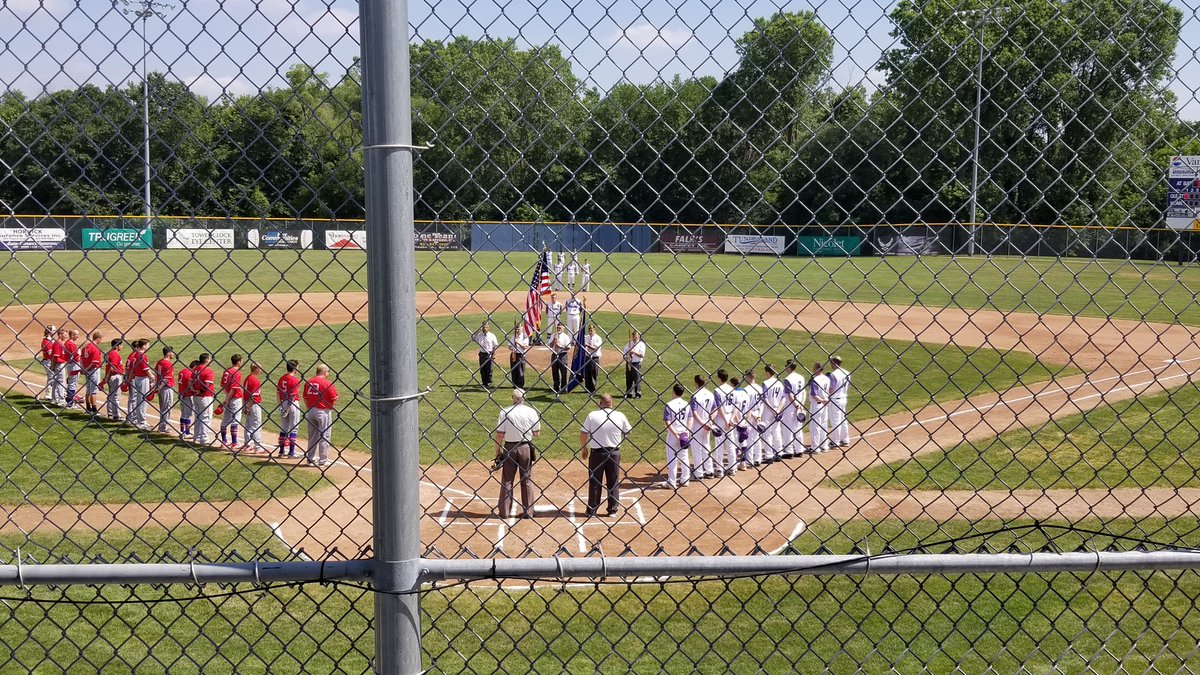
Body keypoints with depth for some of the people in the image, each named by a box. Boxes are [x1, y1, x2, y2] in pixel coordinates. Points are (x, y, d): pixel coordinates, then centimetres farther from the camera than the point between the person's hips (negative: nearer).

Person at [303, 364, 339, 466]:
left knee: (312, 436, 16)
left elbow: (305, 398, 11)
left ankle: (311, 458, 21)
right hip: (323, 411, -6)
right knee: (325, 435, 2)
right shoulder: (326, 383, -14)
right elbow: (334, 399, -12)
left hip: (310, 411, 6)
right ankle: (323, 460, 3)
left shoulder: (308, 382, 4)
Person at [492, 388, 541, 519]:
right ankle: (528, 511, 11)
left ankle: (504, 512, 10)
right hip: (526, 447, 0)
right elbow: (536, 433, -1)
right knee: (527, 480, 9)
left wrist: (497, 453, 1)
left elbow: (499, 435, -8)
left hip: (509, 447, 0)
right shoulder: (531, 412, -5)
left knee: (506, 480, 9)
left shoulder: (505, 412, -7)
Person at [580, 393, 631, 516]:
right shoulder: (620, 416, -4)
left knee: (594, 482, 8)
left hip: (596, 452, -1)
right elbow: (627, 432, 10)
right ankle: (613, 509, 17)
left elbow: (583, 434, -5)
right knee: (613, 482, 13)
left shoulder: (592, 415, -8)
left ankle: (591, 511, 11)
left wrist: (583, 448, 11)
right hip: (614, 453, 1)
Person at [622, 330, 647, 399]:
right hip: (628, 363, 5)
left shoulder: (641, 344, -1)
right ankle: (629, 393, 15)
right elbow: (624, 352, 12)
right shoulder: (629, 344, 14)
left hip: (636, 364, -5)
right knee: (628, 379, 7)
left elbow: (642, 355, -11)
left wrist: (634, 352, -18)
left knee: (637, 379, -5)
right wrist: (627, 356, -7)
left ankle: (638, 394, 1)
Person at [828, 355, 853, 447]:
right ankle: (845, 440, 23)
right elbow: (848, 387, 11)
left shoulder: (833, 374, -18)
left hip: (835, 399, -8)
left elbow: (830, 390, -19)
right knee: (843, 420, 16)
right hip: (844, 398, 8)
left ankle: (835, 442, 3)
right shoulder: (847, 373, 5)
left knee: (835, 421, -1)